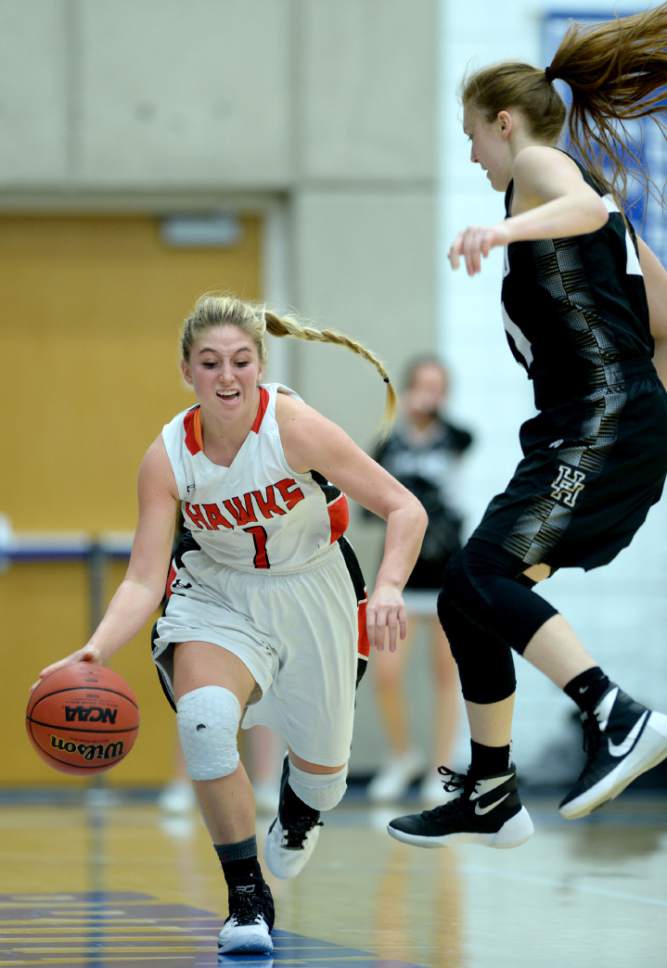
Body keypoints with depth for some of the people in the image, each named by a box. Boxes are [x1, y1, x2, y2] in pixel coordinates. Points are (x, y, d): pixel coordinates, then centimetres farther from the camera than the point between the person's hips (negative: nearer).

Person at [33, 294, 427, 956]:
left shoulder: (293, 426, -27)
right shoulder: (166, 458, -20)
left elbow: (405, 509, -24)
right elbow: (144, 580, -21)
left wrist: (389, 588, -41)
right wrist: (96, 650, -39)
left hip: (310, 593, 0)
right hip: (218, 596, 0)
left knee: (323, 767, 13)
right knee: (204, 718, -30)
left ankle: (298, 815, 56)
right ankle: (247, 900, -15)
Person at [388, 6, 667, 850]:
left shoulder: (540, 163, -1)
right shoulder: (591, 189, 26)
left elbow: (585, 206, -28)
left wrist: (505, 229, -44)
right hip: (575, 434, 10)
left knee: (485, 577, -24)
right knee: (466, 598, 12)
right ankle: (488, 797, 18)